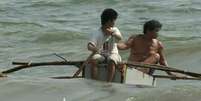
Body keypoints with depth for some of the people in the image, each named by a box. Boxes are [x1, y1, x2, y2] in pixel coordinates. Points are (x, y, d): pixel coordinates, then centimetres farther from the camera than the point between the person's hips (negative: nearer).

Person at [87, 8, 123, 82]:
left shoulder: (114, 30, 2)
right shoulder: (97, 34, -5)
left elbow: (120, 38, -20)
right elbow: (89, 45, -15)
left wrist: (112, 33, -40)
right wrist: (92, 48, -40)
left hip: (112, 53, 0)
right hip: (100, 54, 0)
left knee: (111, 61, -34)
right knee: (93, 60, -30)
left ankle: (108, 82, -37)